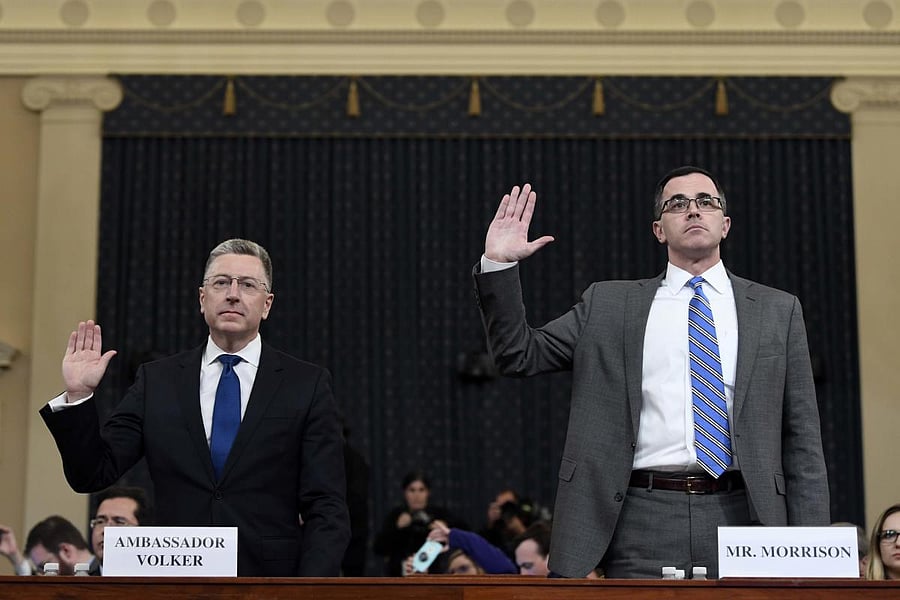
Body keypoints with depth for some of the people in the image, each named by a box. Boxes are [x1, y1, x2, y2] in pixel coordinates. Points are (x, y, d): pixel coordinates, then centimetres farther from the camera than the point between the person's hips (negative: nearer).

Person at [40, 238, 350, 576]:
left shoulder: (307, 385, 1)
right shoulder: (157, 381, 8)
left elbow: (326, 509, -3)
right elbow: (92, 475, 6)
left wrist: (309, 591, -16)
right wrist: (78, 395, -7)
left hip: (271, 577, -1)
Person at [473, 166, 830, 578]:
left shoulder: (777, 311, 11)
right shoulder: (608, 305, 12)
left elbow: (802, 440, 8)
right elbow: (520, 355, 11)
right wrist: (498, 264, -2)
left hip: (742, 517, 1)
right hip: (644, 522, 0)